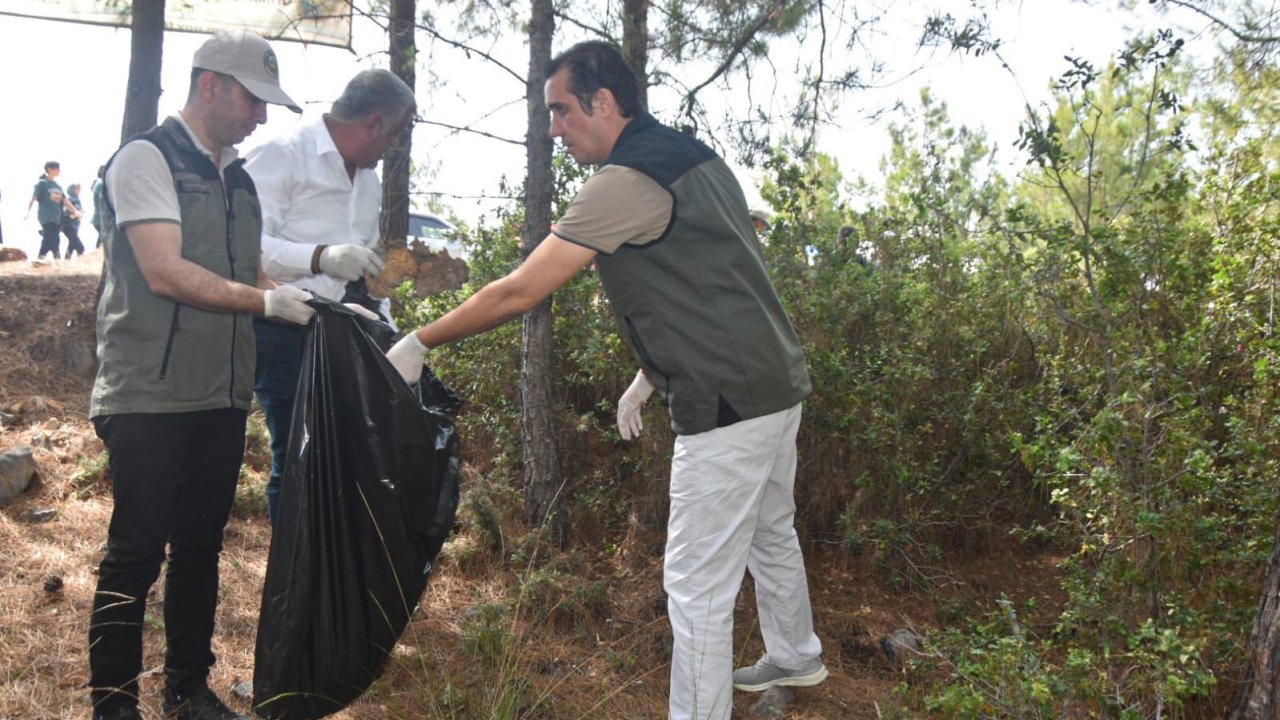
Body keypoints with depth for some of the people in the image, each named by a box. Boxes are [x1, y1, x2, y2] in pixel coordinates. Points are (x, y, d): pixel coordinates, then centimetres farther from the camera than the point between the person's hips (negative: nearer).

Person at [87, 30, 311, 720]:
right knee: (136, 553, 0)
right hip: (149, 398, -7)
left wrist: (319, 305, 2)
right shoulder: (146, 157, -7)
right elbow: (166, 273, -18)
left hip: (221, 399, 7)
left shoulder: (236, 179, 16)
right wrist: (268, 300, -18)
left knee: (201, 547, 13)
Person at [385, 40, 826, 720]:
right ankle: (795, 658, 48)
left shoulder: (626, 180, -17)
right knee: (770, 536, 28)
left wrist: (419, 343, -8)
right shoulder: (693, 158, 12)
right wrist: (647, 378, 21)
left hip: (730, 403, -10)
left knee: (697, 586, -1)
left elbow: (518, 292, -19)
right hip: (779, 384, 10)